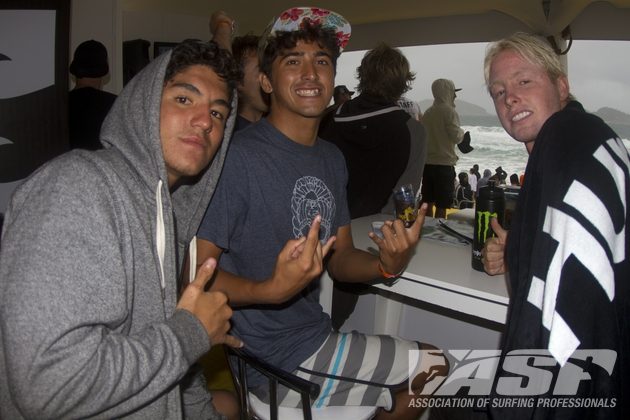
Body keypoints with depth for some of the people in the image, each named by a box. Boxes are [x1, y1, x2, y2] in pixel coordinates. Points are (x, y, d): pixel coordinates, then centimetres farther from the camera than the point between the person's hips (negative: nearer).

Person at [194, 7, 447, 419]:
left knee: (435, 368, 21)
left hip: (317, 337, 8)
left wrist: (386, 265, -12)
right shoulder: (238, 156, -20)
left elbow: (340, 258, 8)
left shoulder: (332, 158, 6)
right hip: (275, 364, -7)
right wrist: (272, 289, -37)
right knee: (435, 369, 3)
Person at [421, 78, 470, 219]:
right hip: (444, 163, -7)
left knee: (428, 202, 12)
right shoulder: (449, 111, -10)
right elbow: (456, 137, -14)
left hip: (427, 162, 7)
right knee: (442, 205, -2)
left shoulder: (427, 112, 10)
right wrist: (462, 133, 6)